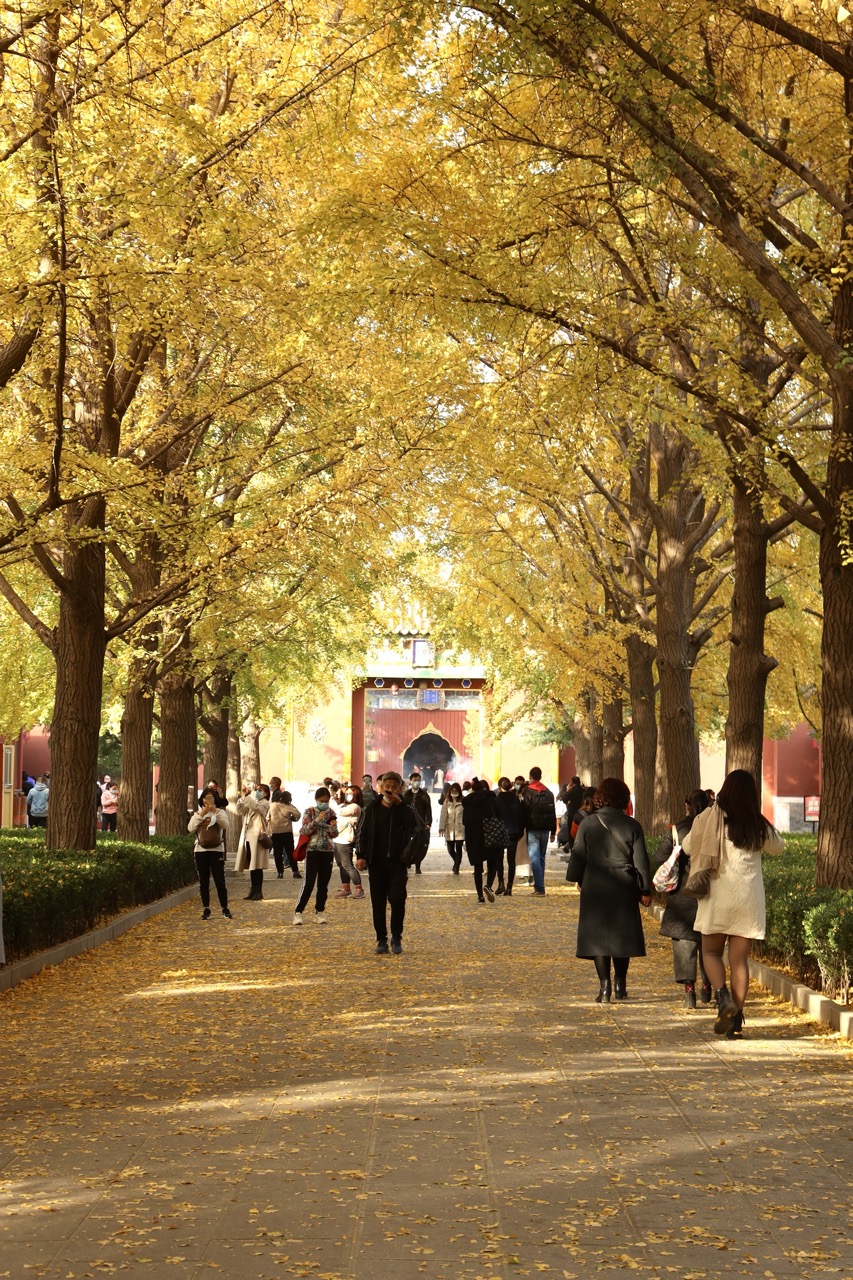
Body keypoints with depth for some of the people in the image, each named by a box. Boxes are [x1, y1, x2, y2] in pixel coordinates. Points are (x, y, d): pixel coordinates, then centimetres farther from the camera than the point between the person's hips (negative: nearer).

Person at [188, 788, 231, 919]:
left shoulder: (220, 812, 6)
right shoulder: (197, 814, 11)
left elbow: (225, 825, -13)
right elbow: (191, 829, -5)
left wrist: (214, 812, -21)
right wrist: (201, 815, -12)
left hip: (216, 850, -2)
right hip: (200, 850, 2)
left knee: (219, 880, -4)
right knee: (203, 881, 4)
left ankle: (225, 908, 5)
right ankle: (206, 909, 10)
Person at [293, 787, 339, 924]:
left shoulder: (331, 813, 6)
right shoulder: (310, 812, -4)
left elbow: (334, 835, 8)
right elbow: (303, 831, -11)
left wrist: (333, 827, -15)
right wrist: (317, 820, -22)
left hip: (328, 851, 4)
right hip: (313, 850, -4)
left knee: (323, 884, 6)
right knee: (309, 883, -9)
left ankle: (319, 912, 15)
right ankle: (298, 912, -3)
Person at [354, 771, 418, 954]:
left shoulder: (404, 809, 2)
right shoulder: (372, 809, 6)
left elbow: (414, 825, -18)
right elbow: (362, 833, 7)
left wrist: (400, 804, -18)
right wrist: (360, 855, -4)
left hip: (397, 863, -2)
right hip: (376, 863, 2)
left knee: (397, 899, -11)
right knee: (378, 902, 4)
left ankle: (396, 939, 4)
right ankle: (381, 940, 13)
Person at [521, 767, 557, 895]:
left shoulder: (527, 792, -7)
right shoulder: (548, 792, 11)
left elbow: (524, 811, -9)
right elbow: (553, 813, 12)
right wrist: (553, 832, 17)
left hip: (532, 829, -5)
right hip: (545, 829, 5)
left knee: (534, 858, -9)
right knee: (541, 858, 15)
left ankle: (540, 888, -18)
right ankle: (538, 887, 19)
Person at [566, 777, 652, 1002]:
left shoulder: (588, 823, -4)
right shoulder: (632, 826, -3)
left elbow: (578, 855, 2)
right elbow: (641, 861, -1)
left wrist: (579, 880, 18)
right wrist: (645, 890, 7)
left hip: (595, 888, -1)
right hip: (624, 889, 1)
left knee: (597, 935, 3)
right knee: (622, 934, 14)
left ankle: (605, 986, -5)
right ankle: (620, 985, 20)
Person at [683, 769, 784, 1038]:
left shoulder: (711, 817, -6)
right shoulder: (759, 826, 2)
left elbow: (688, 846, 5)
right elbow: (778, 846, 21)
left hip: (718, 896, -2)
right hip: (749, 899, 2)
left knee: (711, 952, 13)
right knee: (739, 959, 6)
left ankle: (723, 997, -12)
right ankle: (736, 1020, 3)